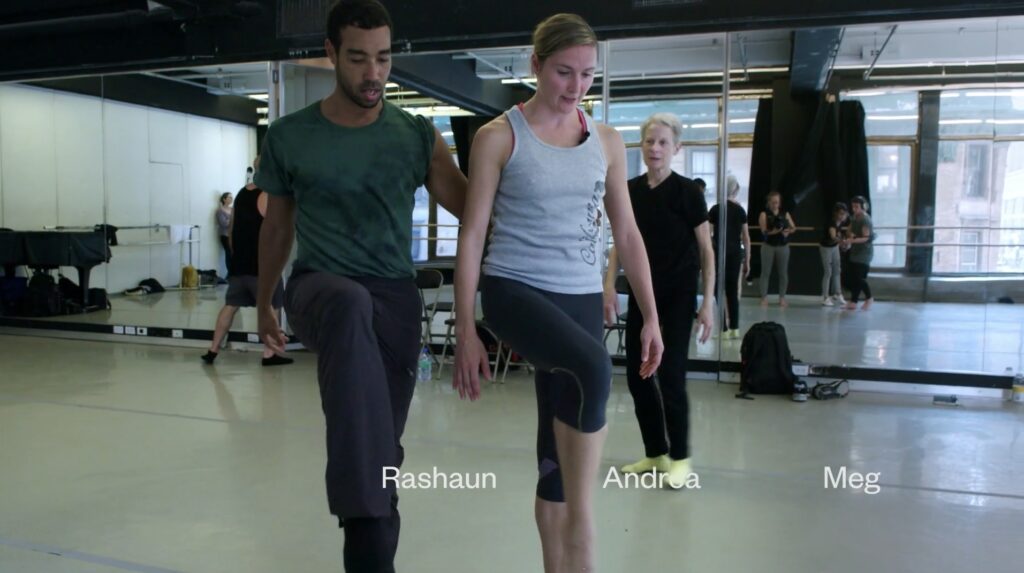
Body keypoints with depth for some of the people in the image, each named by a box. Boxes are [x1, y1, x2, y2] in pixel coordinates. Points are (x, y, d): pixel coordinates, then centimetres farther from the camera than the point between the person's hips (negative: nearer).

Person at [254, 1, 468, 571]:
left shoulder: (418, 135, 3)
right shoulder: (290, 136, 2)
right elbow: (277, 225, 16)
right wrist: (265, 302, 24)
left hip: (395, 297, 2)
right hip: (319, 287, -2)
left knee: (384, 443, 3)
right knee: (351, 304, -39)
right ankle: (368, 522, -43)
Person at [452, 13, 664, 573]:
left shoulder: (606, 141, 9)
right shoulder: (499, 137, -3)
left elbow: (627, 234, 12)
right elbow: (472, 237, -5)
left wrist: (651, 317, 7)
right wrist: (465, 331, -9)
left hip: (582, 297, 4)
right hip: (514, 289, -4)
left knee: (557, 455, 7)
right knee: (593, 367, -33)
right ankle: (581, 525, -18)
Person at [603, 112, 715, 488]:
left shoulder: (687, 192, -9)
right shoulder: (630, 191, 4)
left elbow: (706, 251, -6)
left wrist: (708, 302, -11)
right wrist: (609, 286, 1)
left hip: (678, 296, -5)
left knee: (670, 375, -5)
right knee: (637, 374, 6)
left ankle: (680, 459, 11)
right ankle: (656, 454, 22)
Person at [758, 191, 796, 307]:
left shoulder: (785, 214, 8)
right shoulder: (764, 214, -1)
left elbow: (793, 227, 7)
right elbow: (764, 230, -12)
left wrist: (788, 231, -14)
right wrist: (772, 232, -31)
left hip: (783, 246, 3)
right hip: (768, 246, -3)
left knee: (783, 272, 4)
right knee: (766, 272, 0)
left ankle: (782, 298, 13)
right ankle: (764, 297, 6)